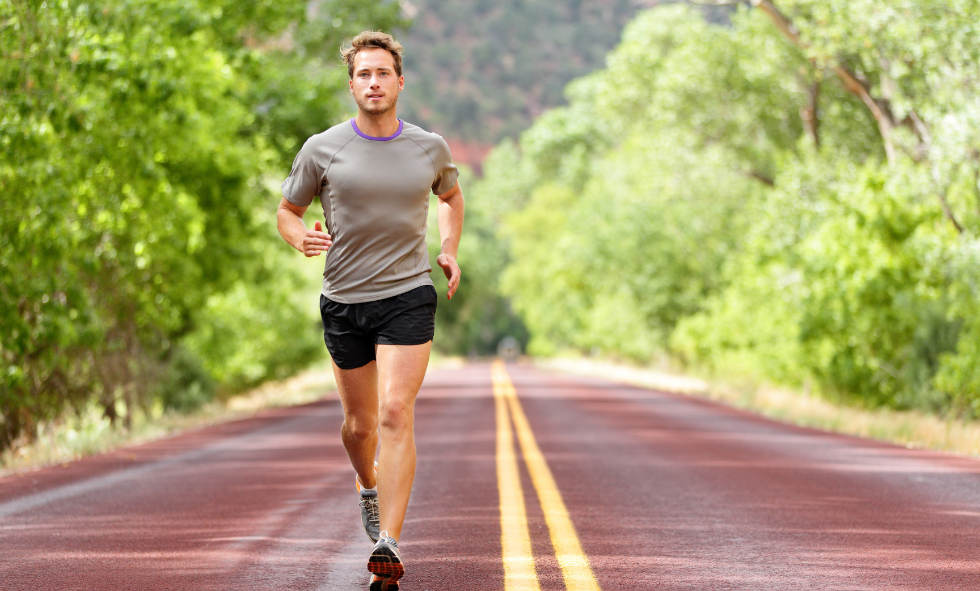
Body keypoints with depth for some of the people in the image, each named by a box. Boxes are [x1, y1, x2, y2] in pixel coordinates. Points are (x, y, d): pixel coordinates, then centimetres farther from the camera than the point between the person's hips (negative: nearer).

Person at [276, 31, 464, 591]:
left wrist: (450, 251, 12)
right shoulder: (323, 149, 0)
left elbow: (451, 195, 26)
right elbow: (288, 210, 10)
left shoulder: (431, 148, 4)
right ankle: (369, 485, 47)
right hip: (344, 299, 1)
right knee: (360, 425, 12)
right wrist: (301, 237, -13)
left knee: (396, 414, -16)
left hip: (408, 296, -1)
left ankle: (389, 545, -20)